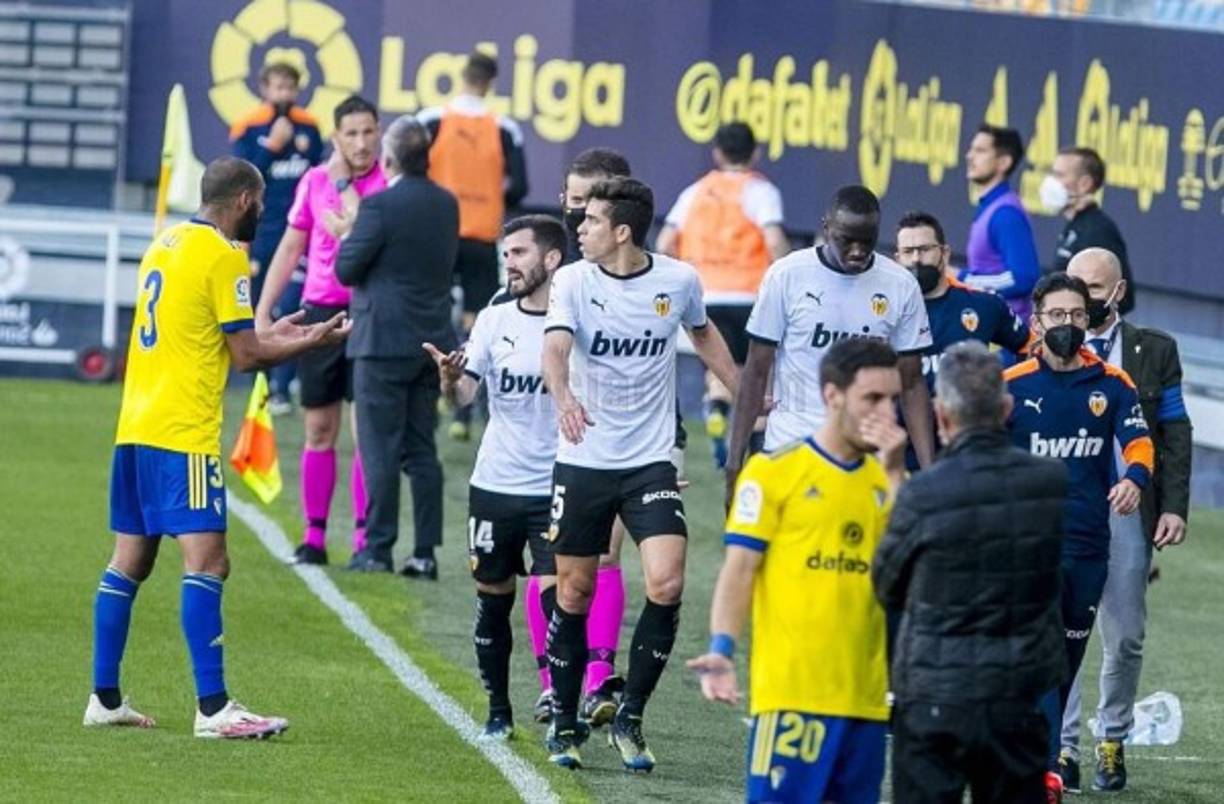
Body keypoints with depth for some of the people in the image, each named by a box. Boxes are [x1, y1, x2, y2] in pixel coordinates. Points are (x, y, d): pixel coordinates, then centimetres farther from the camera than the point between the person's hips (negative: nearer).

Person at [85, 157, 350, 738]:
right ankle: (212, 707, -15)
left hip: (134, 428, 9)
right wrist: (311, 342, 5)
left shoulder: (166, 244, 15)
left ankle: (105, 699, 15)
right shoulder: (222, 256, -10)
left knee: (128, 562, 12)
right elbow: (246, 356, -8)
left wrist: (270, 335, 26)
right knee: (207, 563, -10)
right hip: (182, 435, -9)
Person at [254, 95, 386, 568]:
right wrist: (263, 312, 11)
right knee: (319, 431, 6)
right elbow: (290, 248, 13)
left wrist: (352, 227, -21)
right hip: (320, 314, 3)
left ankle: (365, 537, -1)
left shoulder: (388, 184, -4)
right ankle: (314, 536, 11)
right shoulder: (314, 182, 6)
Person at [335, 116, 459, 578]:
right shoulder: (446, 205, 7)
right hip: (433, 340, 7)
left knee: (380, 448, -1)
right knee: (421, 450, 9)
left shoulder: (381, 205, -15)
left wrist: (348, 233, 8)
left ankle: (378, 548, 0)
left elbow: (347, 268, -13)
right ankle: (425, 552, 7)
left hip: (384, 341, -6)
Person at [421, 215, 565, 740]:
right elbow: (463, 393, -5)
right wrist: (450, 377, -26)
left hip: (556, 490, -3)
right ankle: (498, 711, 22)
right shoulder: (495, 320, 3)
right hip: (495, 485, 3)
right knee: (493, 600, 9)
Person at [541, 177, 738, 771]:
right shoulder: (573, 281, -7)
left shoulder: (679, 280, -2)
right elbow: (555, 347, -24)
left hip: (650, 462, 0)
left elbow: (702, 333, 20)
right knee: (574, 593, 5)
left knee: (666, 585, -15)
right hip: (582, 461, 0)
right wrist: (564, 400, -45)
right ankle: (565, 724, 22)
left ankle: (630, 717, 1)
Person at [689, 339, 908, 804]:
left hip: (865, 695, 5)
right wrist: (722, 650, -17)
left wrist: (894, 473, -5)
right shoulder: (775, 471, -1)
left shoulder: (887, 481, 13)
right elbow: (739, 569, -4)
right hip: (790, 690, -5)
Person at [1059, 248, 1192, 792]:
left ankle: (1112, 740, 19)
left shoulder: (1154, 351, 8)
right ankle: (1062, 744, 4)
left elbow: (1174, 434, 7)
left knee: (1125, 639, 5)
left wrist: (1173, 507, -1)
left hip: (1128, 512, 1)